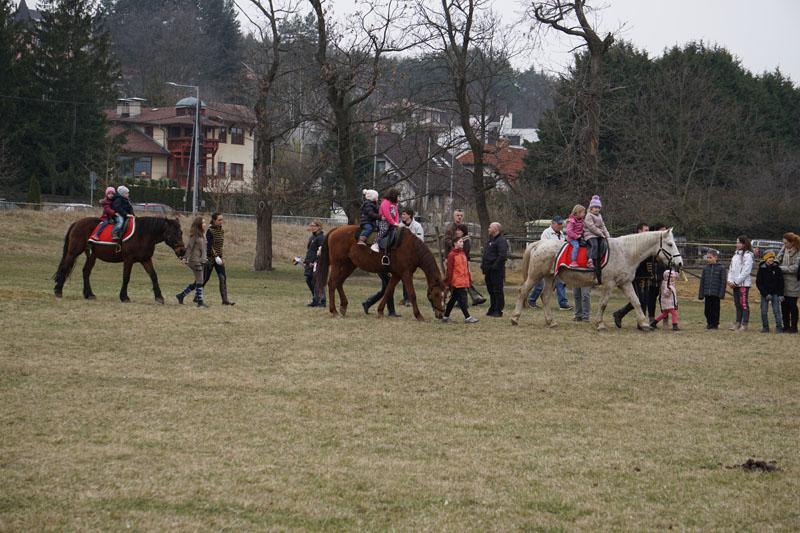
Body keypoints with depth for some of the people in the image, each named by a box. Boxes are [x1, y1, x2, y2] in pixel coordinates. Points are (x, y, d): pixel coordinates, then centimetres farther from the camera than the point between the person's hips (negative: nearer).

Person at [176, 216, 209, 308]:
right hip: (195, 261, -9)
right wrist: (185, 258, -20)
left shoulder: (202, 235, 13)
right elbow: (189, 246, -15)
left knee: (197, 282, 13)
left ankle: (181, 295, 21)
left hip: (201, 261, 9)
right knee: (199, 282, -5)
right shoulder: (194, 235, -13)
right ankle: (200, 302, 1)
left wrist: (205, 257, 17)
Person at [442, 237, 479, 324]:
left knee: (453, 299, 12)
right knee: (462, 299, -8)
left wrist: (469, 279, 18)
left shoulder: (463, 254, 15)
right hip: (456, 282, -8)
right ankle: (467, 317, -7)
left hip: (464, 282, 8)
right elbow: (450, 270, -11)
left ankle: (446, 317, 19)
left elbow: (466, 268, 21)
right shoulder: (452, 255, -9)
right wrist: (450, 283, -13)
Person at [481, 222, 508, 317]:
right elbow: (485, 254, 25)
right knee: (491, 291, 15)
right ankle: (492, 309, 23)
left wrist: (495, 266, -21)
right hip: (489, 270, 10)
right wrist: (483, 266, 13)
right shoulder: (490, 240, 19)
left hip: (496, 270, -10)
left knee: (497, 291, -4)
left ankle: (498, 311, 0)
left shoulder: (501, 241, -13)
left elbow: (502, 256, -23)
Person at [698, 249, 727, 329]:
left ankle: (715, 324, 15)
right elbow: (702, 281, 10)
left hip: (716, 293, -3)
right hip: (707, 293, 3)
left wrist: (721, 293, -11)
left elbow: (723, 282, -4)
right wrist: (701, 294, 6)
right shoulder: (705, 268, 7)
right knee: (707, 309, 6)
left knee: (715, 309, 4)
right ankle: (709, 323, 20)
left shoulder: (721, 268, -4)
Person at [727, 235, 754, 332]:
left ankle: (744, 324, -6)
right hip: (735, 284, 8)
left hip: (743, 283, -8)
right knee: (737, 304, 11)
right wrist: (730, 280, 4)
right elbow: (731, 268, 18)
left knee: (744, 304, -7)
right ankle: (738, 323, 17)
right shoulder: (736, 254, 16)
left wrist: (736, 282, -14)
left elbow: (746, 271, -15)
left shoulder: (747, 255, -10)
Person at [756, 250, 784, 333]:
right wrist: (766, 294, -10)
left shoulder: (777, 268, -1)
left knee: (776, 310, -6)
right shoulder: (761, 269, -2)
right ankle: (765, 327, 12)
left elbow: (781, 282, 3)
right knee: (764, 311, 1)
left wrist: (780, 295, -5)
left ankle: (779, 327, -2)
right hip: (764, 294, 1)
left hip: (775, 293, -1)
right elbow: (758, 283, -2)